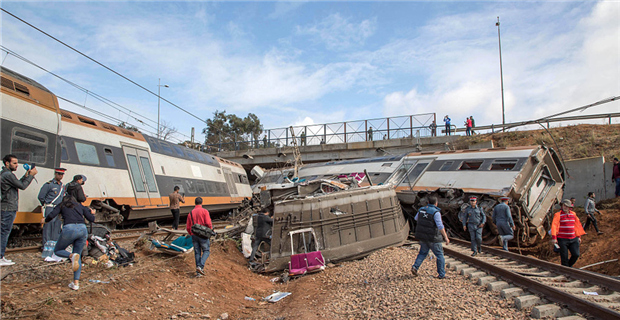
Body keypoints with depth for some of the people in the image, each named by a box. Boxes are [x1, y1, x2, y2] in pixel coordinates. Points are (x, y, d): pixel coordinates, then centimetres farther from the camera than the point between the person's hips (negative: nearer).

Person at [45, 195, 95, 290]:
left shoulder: (61, 206, 21)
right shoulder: (80, 206, 26)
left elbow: (51, 215, 4)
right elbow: (92, 219, 16)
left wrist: (45, 220, 26)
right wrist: (92, 213, 38)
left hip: (69, 229, -3)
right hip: (83, 229, 3)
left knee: (57, 250, 21)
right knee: (78, 255, 18)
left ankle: (72, 256, -13)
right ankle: (76, 283, 9)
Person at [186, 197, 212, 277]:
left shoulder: (190, 213, 9)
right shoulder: (204, 211, -5)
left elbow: (188, 227, 10)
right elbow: (208, 223, -15)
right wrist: (211, 229, 4)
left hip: (194, 235, 5)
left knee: (197, 253, 10)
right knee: (206, 250, 8)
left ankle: (198, 272, 10)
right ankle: (201, 266, -11)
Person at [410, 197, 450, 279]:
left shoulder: (422, 209, 2)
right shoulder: (436, 212, -17)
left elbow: (416, 218, 22)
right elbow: (440, 226, -23)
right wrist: (446, 237, -18)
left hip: (422, 236, 5)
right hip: (432, 238, -5)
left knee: (423, 253, 21)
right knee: (439, 255, 10)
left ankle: (415, 267, 4)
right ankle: (441, 274, 13)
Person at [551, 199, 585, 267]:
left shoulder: (573, 214, 11)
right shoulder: (558, 215, -7)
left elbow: (577, 225, 20)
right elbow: (554, 225, -17)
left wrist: (578, 236, 19)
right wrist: (554, 237, -27)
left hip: (573, 239, 5)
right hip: (562, 239, -5)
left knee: (576, 254, 0)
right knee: (564, 257, -1)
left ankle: (569, 265, 26)